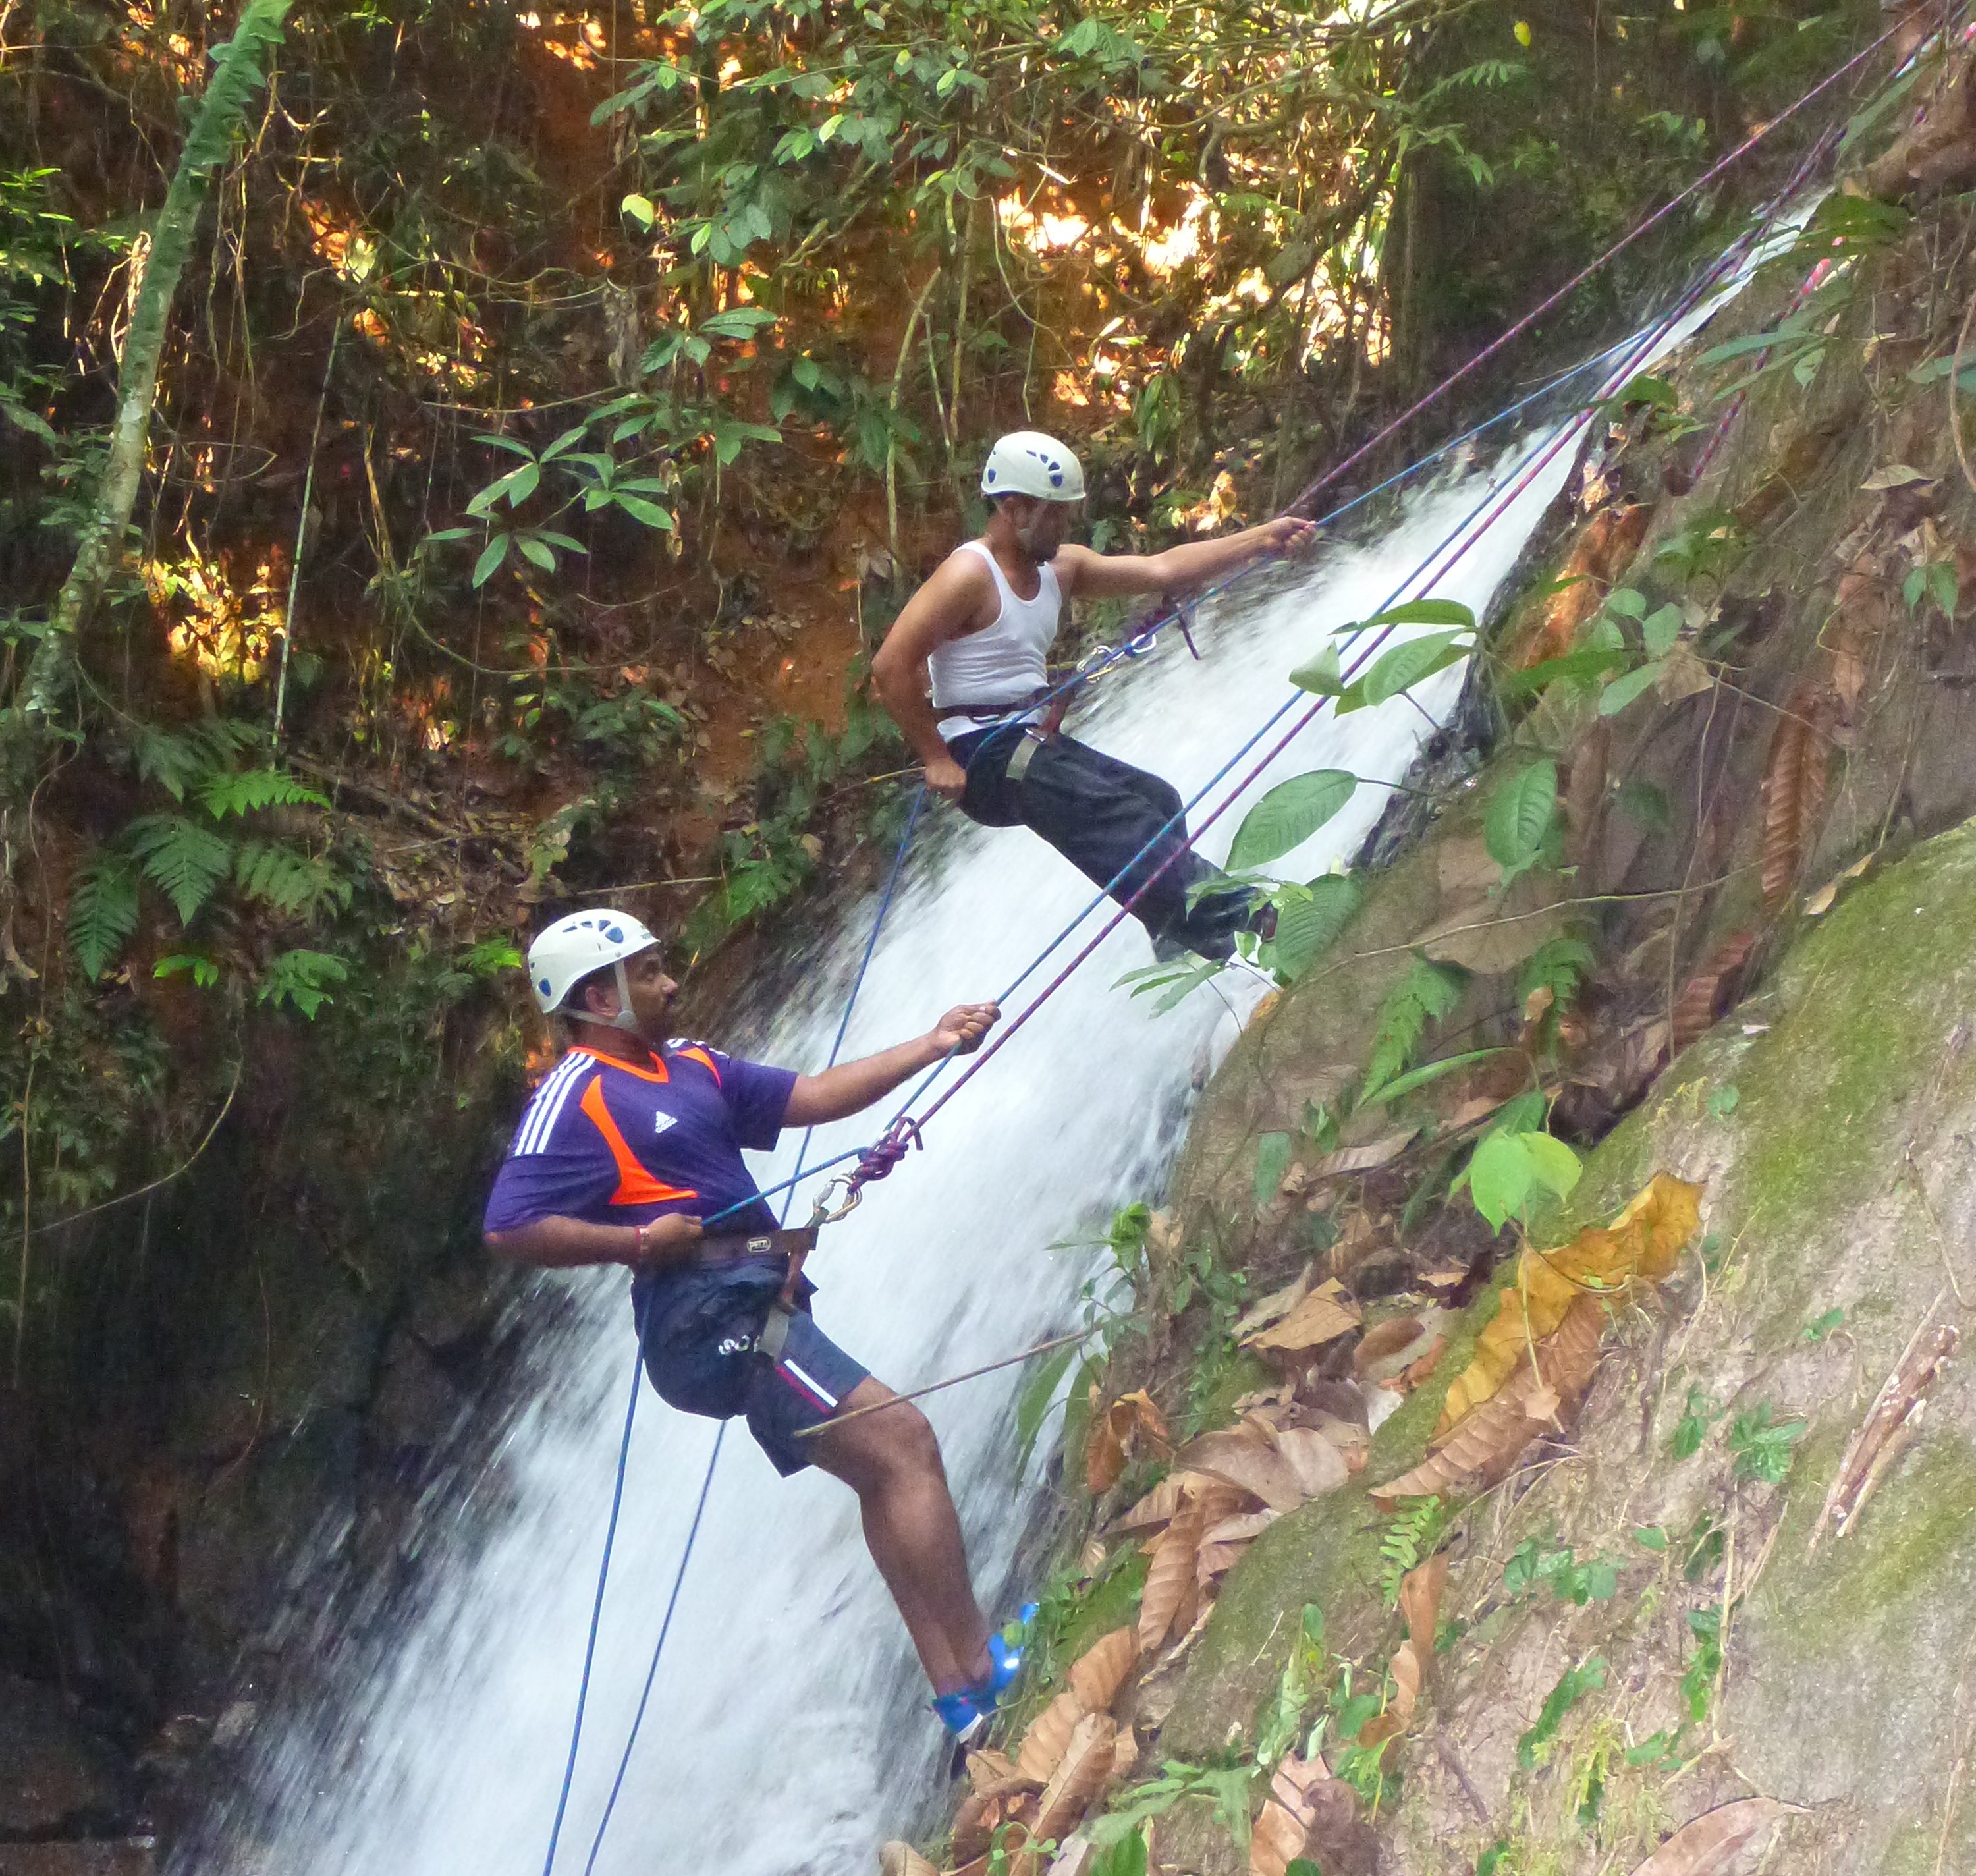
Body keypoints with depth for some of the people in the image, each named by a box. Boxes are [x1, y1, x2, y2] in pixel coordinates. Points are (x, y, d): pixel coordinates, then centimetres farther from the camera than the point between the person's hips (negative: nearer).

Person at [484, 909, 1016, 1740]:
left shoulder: (691, 1068, 18)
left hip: (756, 1305, 10)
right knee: (903, 1445, -11)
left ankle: (958, 1697, 13)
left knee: (886, 1475, 10)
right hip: (715, 1317, -10)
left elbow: (813, 1097, 18)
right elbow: (509, 1227, -18)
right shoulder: (574, 1101, -9)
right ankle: (978, 1667, -7)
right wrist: (641, 1241, -18)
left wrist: (934, 1044, 13)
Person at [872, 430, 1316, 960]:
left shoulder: (1060, 568, 10)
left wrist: (1260, 540, 0)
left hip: (1033, 741, 9)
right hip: (982, 755, -9)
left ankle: (1181, 941, -2)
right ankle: (1215, 913, -29)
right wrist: (936, 758, -20)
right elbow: (891, 666, -22)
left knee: (1156, 801, -2)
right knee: (1105, 807, -25)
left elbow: (1161, 569, 7)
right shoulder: (969, 575, -15)